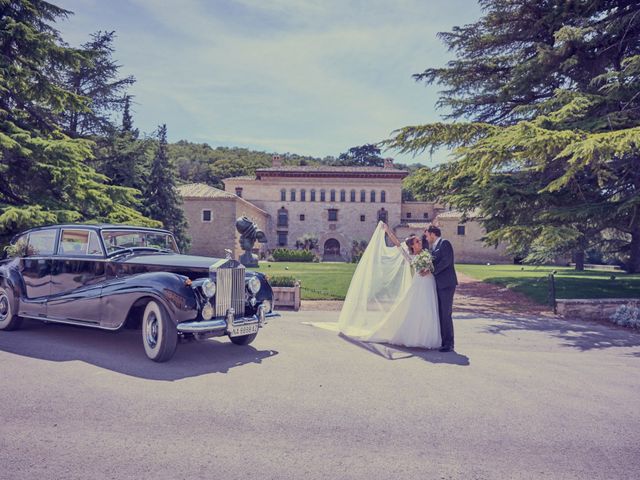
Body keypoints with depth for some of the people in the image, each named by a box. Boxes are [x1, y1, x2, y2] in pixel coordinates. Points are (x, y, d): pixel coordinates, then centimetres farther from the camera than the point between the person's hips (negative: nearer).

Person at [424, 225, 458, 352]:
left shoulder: (444, 243, -6)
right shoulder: (434, 247, 19)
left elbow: (446, 260, -18)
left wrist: (432, 271, -17)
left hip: (446, 284, -9)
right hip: (438, 284, 9)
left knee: (446, 314, -7)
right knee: (440, 313, 11)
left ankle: (449, 344, -1)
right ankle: (441, 340, 18)